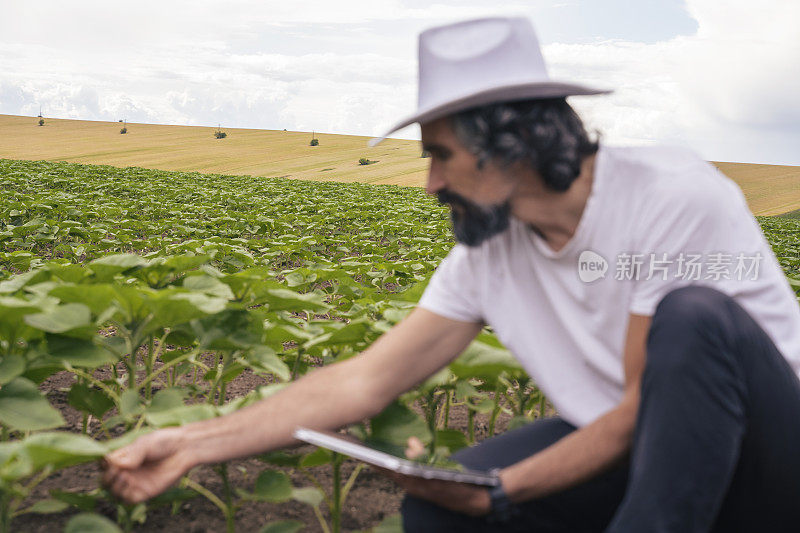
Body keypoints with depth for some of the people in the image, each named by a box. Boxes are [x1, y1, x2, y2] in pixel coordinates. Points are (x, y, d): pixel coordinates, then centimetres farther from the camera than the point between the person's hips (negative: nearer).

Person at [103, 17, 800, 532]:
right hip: (631, 458, 5)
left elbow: (643, 408, -20)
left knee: (693, 317, -35)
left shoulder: (677, 199, -23)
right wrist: (194, 445, -8)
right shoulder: (487, 256, -5)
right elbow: (363, 382, -5)